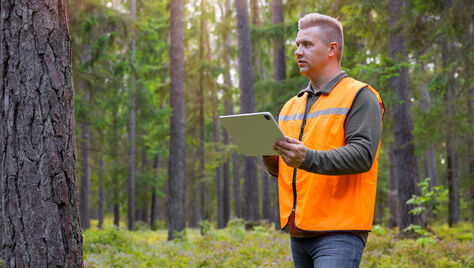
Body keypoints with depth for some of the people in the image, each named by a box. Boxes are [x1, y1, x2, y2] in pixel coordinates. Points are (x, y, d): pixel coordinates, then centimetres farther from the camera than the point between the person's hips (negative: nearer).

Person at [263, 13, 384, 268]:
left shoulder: (360, 97, -1)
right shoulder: (291, 106, 21)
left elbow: (363, 155, -15)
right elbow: (280, 169, 21)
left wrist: (307, 159, -29)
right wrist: (269, 152, -3)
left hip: (339, 230, -7)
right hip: (298, 232, 7)